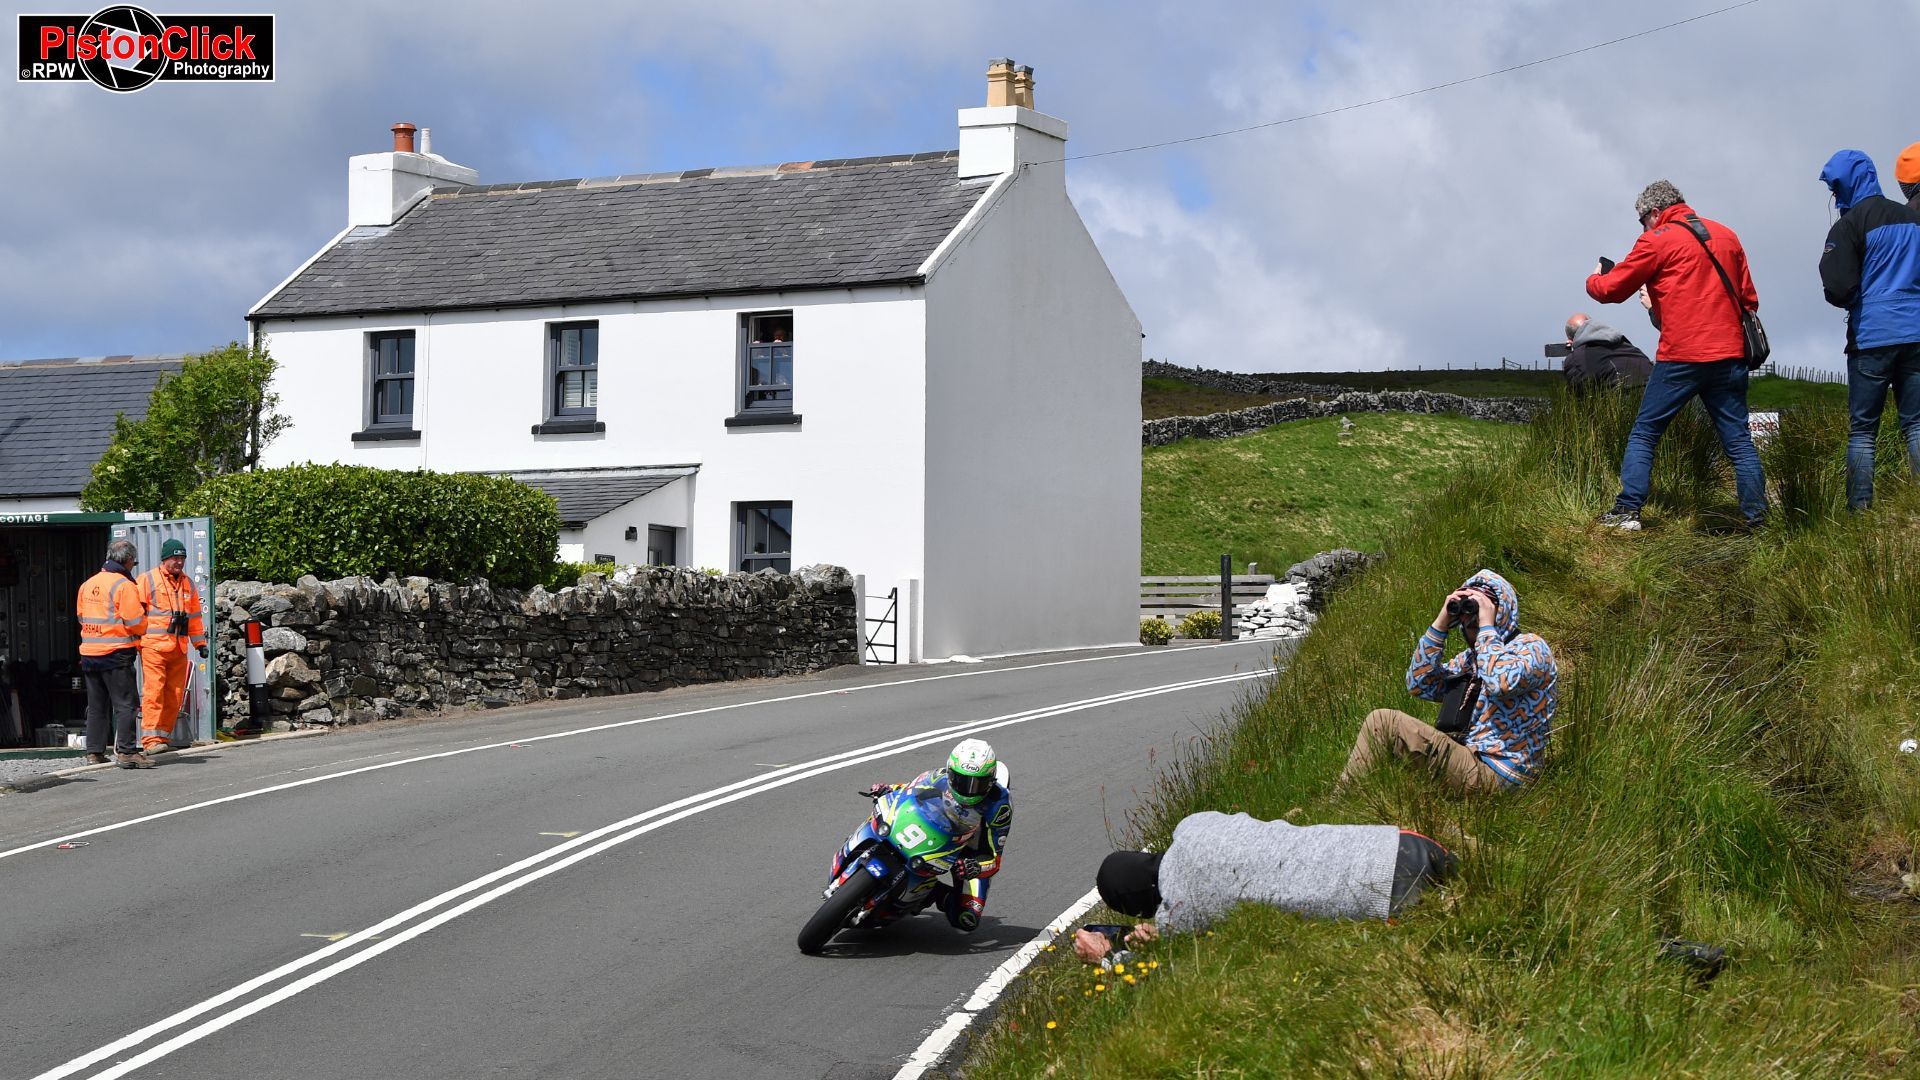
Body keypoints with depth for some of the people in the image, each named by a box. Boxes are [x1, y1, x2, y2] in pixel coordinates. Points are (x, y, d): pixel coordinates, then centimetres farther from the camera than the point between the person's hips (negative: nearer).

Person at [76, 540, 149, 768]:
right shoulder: (125, 586, -12)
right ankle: (126, 751, -10)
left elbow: (81, 616, 18)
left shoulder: (87, 584, 11)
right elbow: (137, 623, -14)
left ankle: (94, 751, 17)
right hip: (116, 654, -7)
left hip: (89, 653, 7)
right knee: (126, 703, -4)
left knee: (97, 705, 15)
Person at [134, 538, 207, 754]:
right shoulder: (147, 580, 1)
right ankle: (151, 739, -15)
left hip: (178, 649, 6)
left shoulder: (188, 583, 18)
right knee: (153, 692, -12)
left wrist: (200, 643, 23)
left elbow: (194, 616, 25)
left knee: (175, 695, 5)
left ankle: (163, 736, 12)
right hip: (153, 646, -6)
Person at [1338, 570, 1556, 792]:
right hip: (1470, 758, 9)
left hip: (1494, 774, -9)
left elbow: (1501, 683, -29)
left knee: (1382, 721, -13)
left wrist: (1487, 626, -16)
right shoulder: (1470, 657, 19)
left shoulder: (1531, 647, -6)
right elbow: (1419, 685, 9)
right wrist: (1440, 624, 4)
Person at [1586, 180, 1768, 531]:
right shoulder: (1727, 236, 16)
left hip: (1681, 356, -5)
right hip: (1730, 355, 5)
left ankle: (1627, 511, 2)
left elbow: (1612, 289, 2)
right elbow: (1749, 298, 20)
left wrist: (1594, 280, 25)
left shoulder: (1658, 240, -2)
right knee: (1739, 440, 7)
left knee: (1644, 433, 6)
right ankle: (1756, 518, 4)